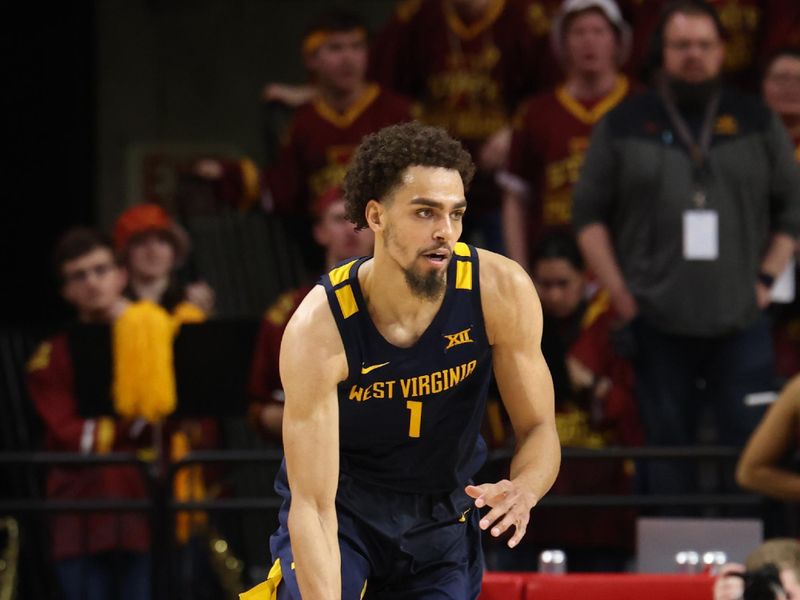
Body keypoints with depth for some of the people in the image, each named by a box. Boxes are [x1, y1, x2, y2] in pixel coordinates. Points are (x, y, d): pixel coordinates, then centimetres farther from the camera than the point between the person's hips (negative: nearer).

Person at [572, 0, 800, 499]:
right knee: (667, 453, 5)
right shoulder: (625, 126, 7)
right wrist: (618, 290, -1)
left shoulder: (758, 123, 9)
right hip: (658, 322, 0)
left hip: (740, 323, 0)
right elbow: (589, 211, 7)